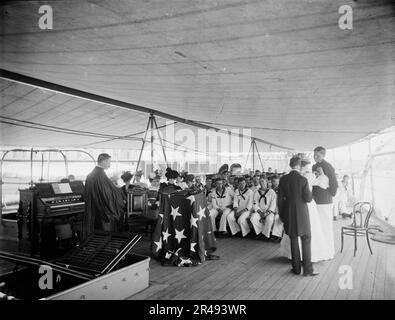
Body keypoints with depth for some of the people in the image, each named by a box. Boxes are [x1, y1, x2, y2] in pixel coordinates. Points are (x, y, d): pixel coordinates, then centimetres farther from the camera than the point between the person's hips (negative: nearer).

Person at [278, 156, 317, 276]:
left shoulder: (283, 179, -3)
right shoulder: (303, 179, -12)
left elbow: (280, 199, 0)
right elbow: (308, 198, -10)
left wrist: (281, 214, 10)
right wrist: (310, 191, 11)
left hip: (289, 214, 3)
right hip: (302, 213, -3)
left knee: (293, 240, 12)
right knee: (306, 240, 9)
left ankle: (296, 268, 19)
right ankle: (307, 269, 11)